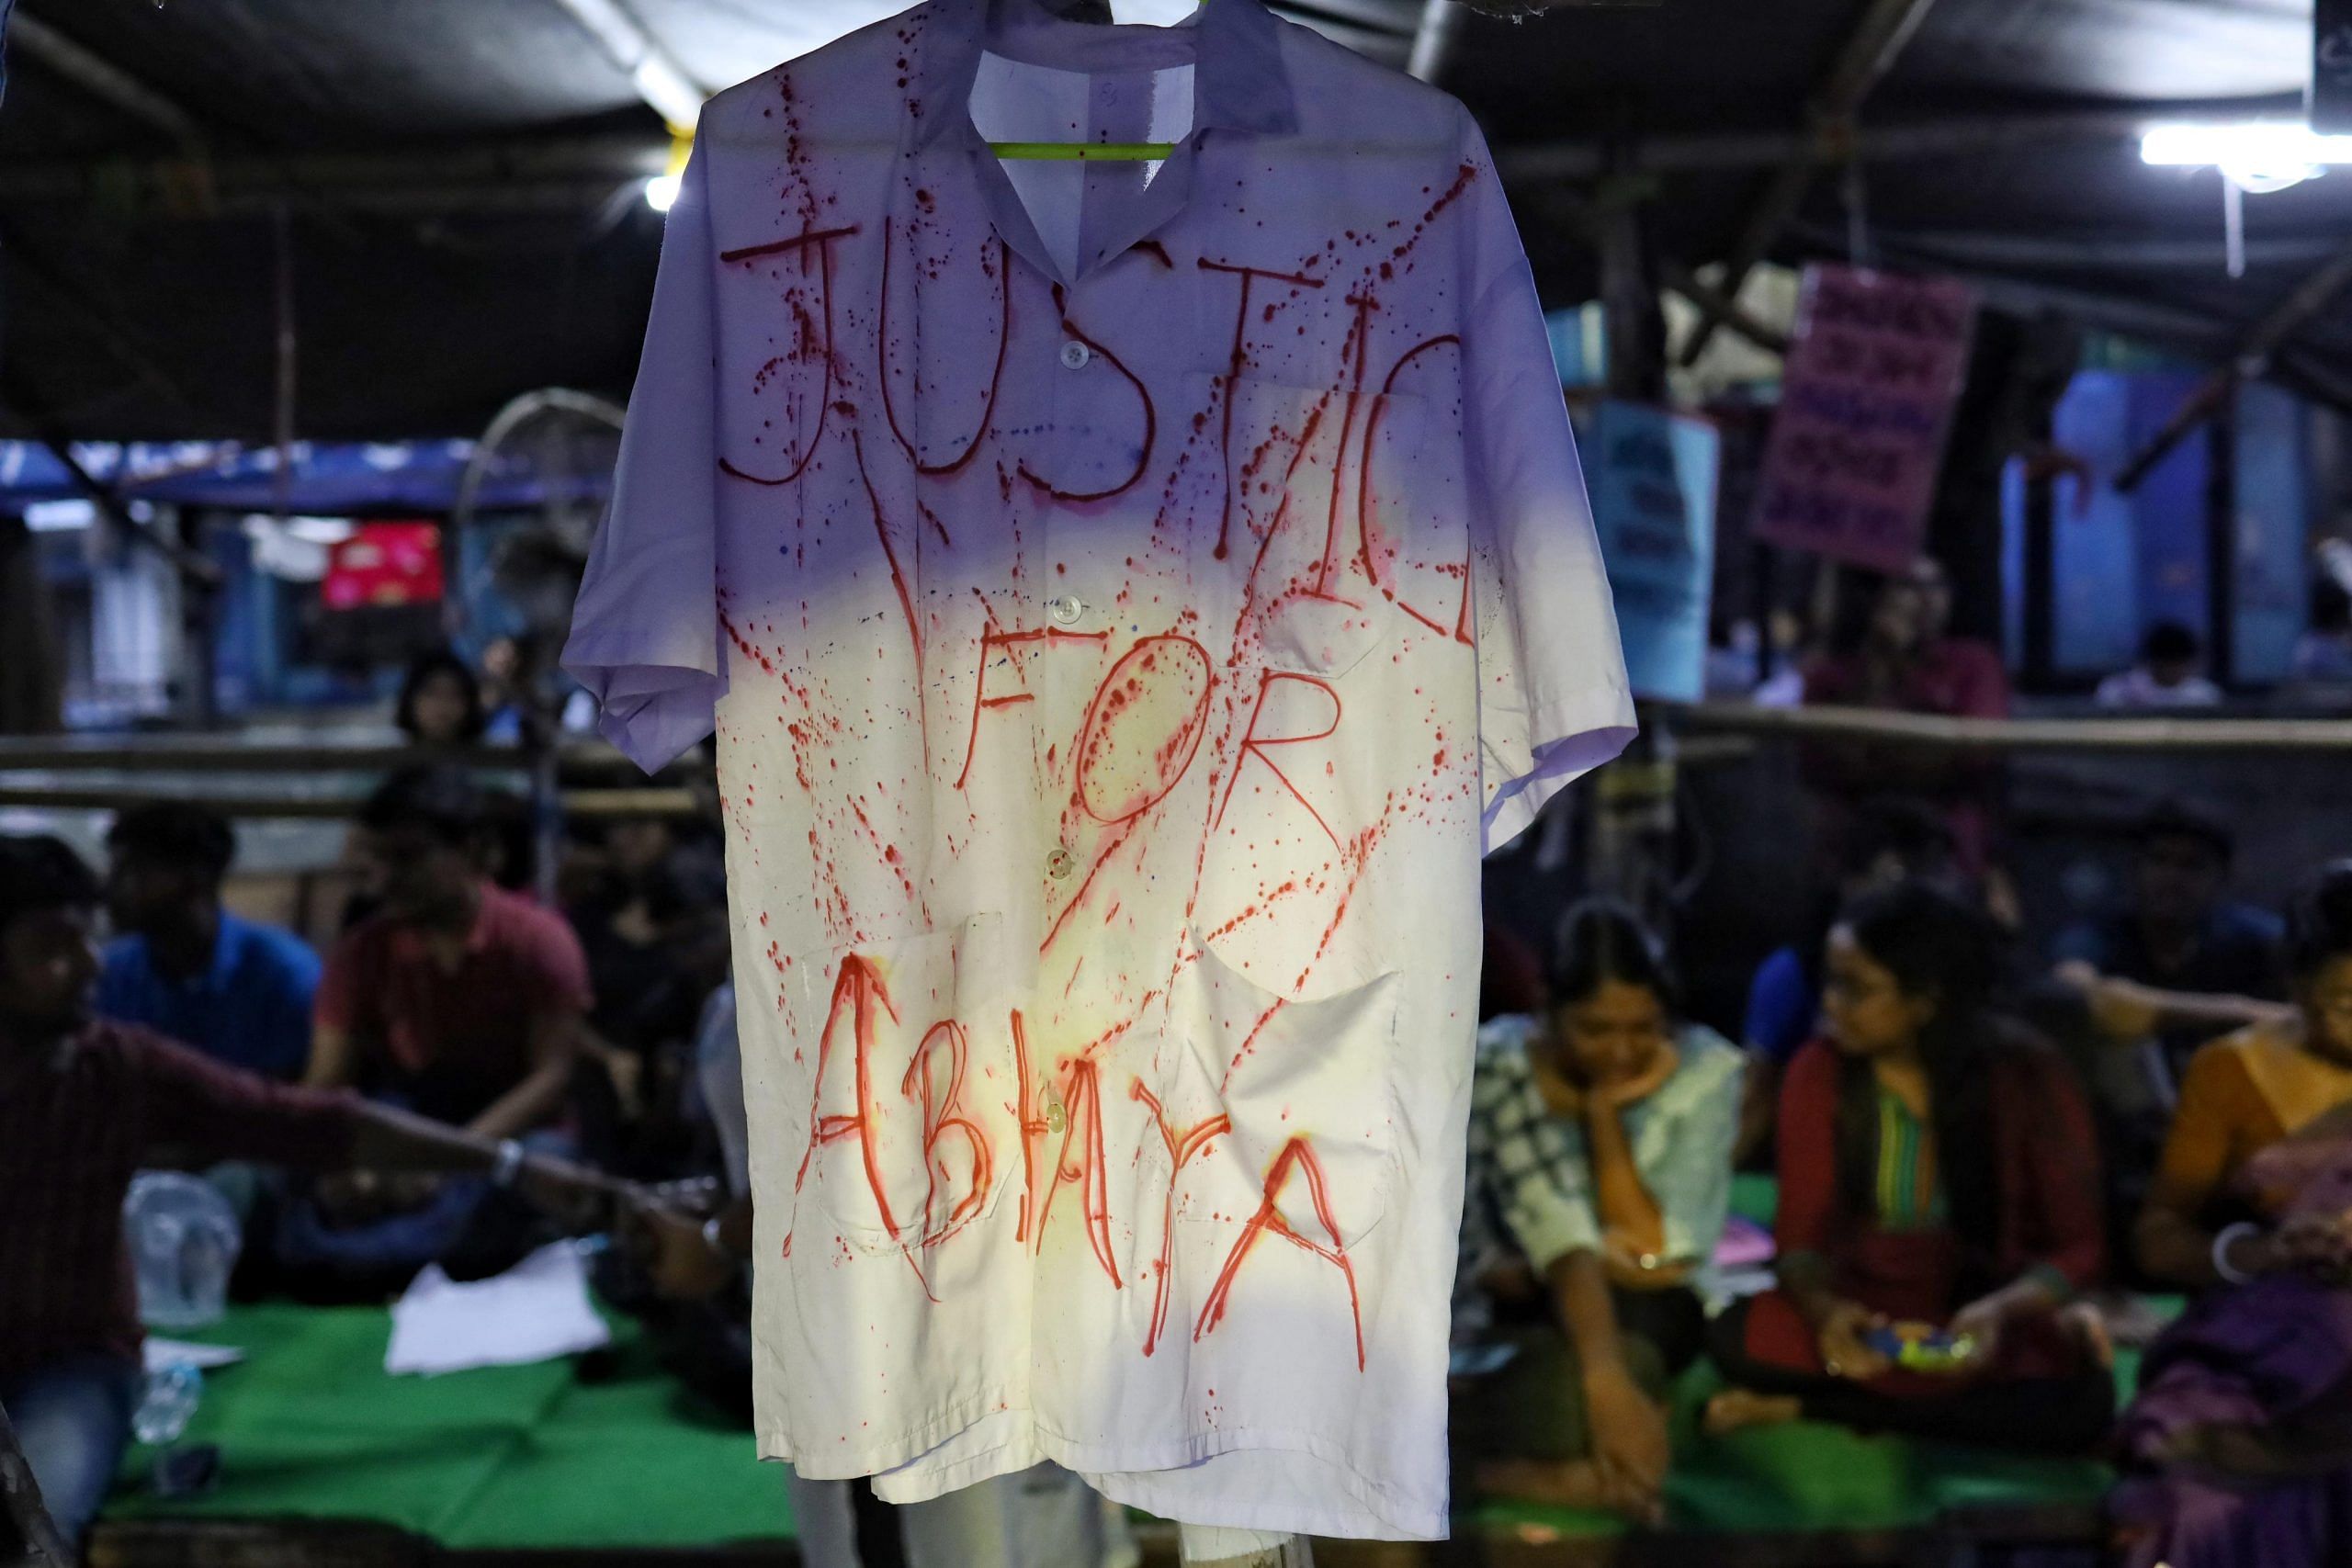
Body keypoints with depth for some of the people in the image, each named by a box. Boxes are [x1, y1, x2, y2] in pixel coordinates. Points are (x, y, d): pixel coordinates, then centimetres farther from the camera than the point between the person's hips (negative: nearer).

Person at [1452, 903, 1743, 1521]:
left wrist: (1603, 1108, -24)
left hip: (1638, 1310, 1)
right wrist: (1605, 1380, -43)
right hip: (1515, 1303, -1)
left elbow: (1648, 1248, -18)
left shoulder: (1707, 1068, -14)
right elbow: (1557, 1235, -31)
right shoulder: (1498, 1065, -19)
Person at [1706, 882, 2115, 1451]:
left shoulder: (2029, 1080, -7)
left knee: (2082, 1399, -32)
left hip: (1998, 1327, 1)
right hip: (1861, 1313, -1)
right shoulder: (1820, 1073, -4)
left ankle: (1806, 1408, -20)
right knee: (1742, 1336, -30)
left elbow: (2079, 1248, -6)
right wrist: (1824, 1309, -29)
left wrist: (1999, 1312, -27)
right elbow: (1803, 1234, -6)